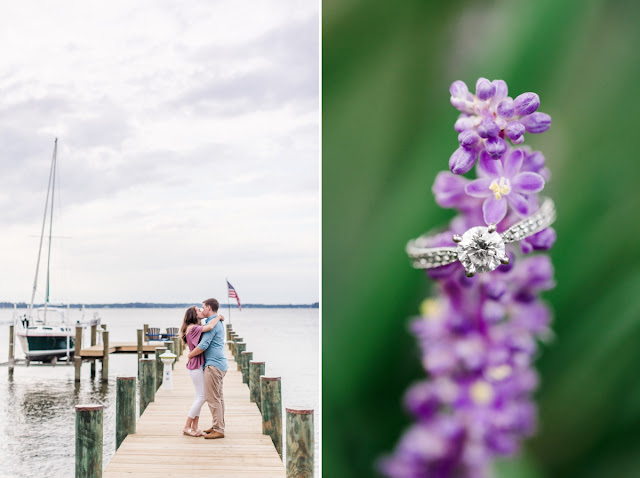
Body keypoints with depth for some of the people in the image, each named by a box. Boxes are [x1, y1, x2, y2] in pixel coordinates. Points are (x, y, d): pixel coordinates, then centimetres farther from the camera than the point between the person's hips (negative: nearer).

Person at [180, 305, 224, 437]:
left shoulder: (197, 328, 15)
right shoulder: (192, 328, -16)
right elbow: (209, 327, -31)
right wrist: (218, 317, -14)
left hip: (200, 365, 10)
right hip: (196, 365, -10)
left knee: (199, 397, 9)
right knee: (201, 397, -7)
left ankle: (194, 427, 12)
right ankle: (187, 427, 1)